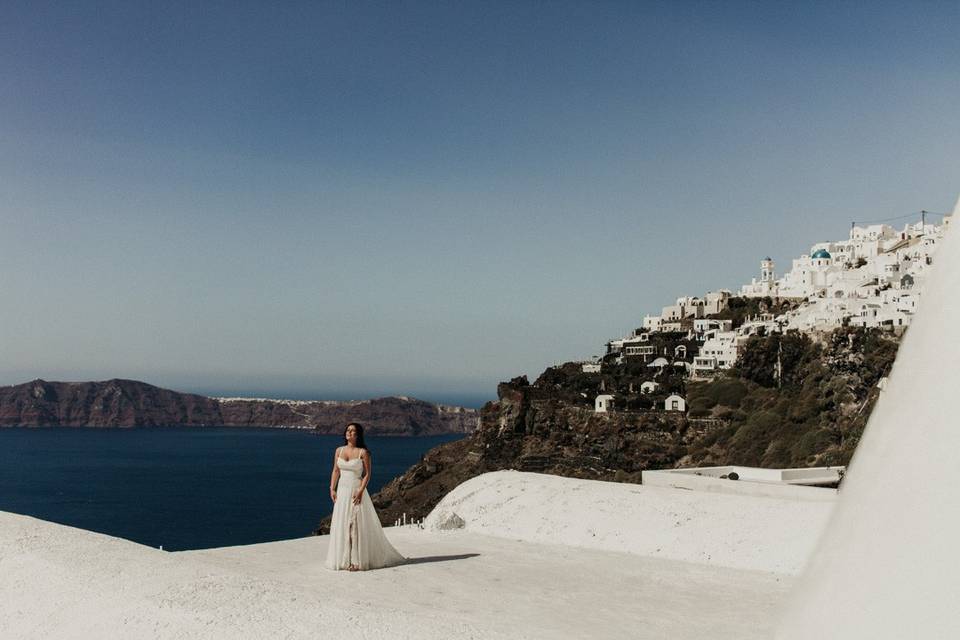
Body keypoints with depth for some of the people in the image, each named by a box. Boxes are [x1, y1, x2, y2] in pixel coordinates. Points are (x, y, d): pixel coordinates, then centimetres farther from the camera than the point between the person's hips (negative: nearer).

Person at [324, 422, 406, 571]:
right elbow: (335, 471, 12)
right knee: (341, 525, 6)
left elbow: (367, 474, -7)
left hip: (356, 491, -5)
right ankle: (343, 559, 16)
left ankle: (357, 561, -2)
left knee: (357, 525, -6)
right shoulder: (339, 450, 8)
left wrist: (360, 491, -18)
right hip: (342, 491, 5)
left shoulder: (363, 452, -6)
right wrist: (332, 489, 3)